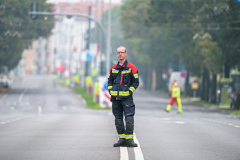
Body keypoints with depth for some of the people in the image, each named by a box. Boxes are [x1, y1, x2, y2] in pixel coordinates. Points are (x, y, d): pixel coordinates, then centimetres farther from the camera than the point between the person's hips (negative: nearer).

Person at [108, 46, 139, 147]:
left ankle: (129, 139, -8)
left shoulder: (131, 67, 1)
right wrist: (110, 91, 8)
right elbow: (110, 81, 22)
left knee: (129, 118, -12)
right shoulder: (113, 68, 14)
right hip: (115, 97, 5)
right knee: (118, 119, 6)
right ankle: (121, 139, 12)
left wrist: (129, 92, -7)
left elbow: (136, 82, 2)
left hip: (127, 98, -5)